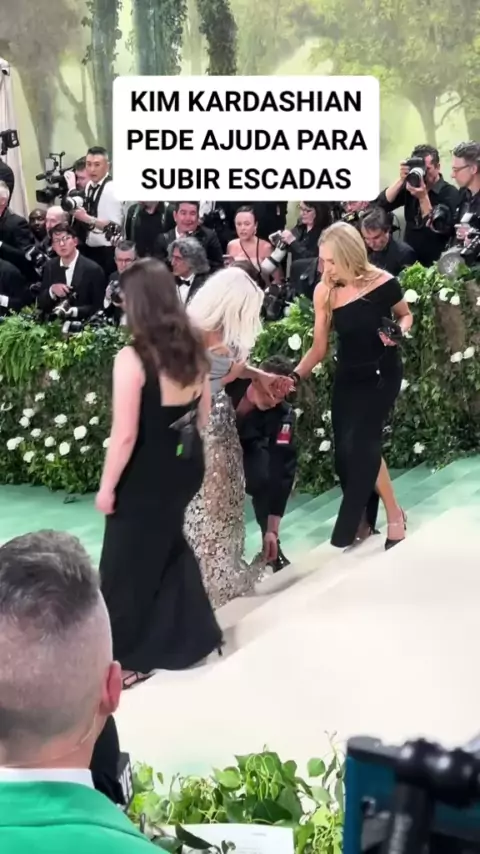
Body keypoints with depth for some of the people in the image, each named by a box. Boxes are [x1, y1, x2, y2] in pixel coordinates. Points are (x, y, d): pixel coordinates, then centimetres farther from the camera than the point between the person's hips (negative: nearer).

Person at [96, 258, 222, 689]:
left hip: (145, 476, -7)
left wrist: (107, 486, -10)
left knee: (128, 565, 10)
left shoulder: (132, 359, -24)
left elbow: (125, 435, -22)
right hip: (185, 467, 7)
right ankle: (190, 635, 37)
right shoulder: (193, 350, -1)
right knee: (168, 547, 26)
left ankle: (130, 657, 22)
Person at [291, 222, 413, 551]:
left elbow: (406, 315, 2)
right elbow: (319, 348, -6)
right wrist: (294, 375, -20)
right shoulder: (324, 292, -12)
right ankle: (364, 520, 20)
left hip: (382, 374, -4)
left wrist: (399, 331, -20)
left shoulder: (382, 283, -19)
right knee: (346, 450, 2)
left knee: (361, 443, -14)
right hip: (348, 377, 4)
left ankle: (394, 514, 6)